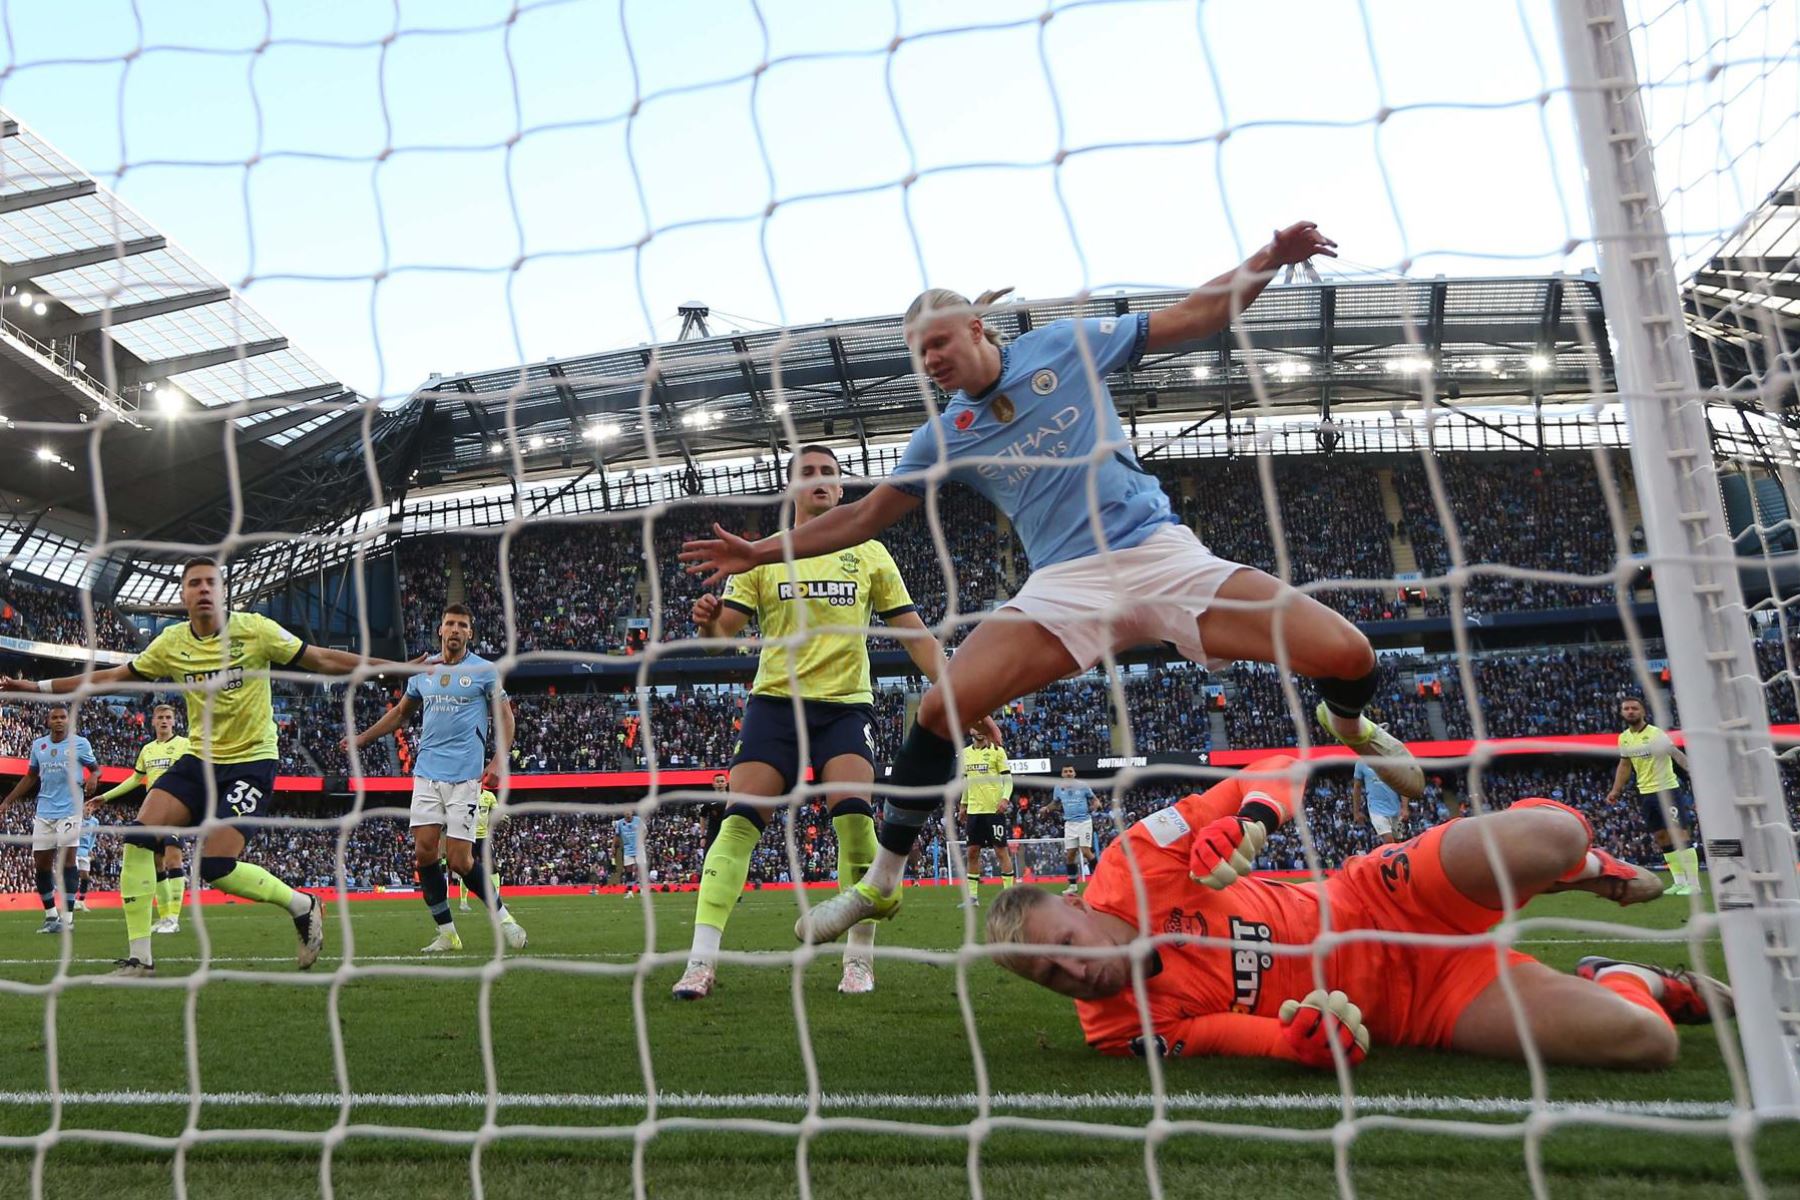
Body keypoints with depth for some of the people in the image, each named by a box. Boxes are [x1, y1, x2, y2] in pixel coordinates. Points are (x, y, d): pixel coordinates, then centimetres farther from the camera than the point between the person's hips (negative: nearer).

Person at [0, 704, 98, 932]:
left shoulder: (80, 743, 0)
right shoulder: (38, 745, 11)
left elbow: (95, 767, 6)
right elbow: (30, 777, 20)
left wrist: (93, 777, -18)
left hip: (69, 810, -5)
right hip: (44, 811, 5)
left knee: (66, 859, -10)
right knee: (40, 863, 6)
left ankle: (67, 917, -8)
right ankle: (51, 914, 20)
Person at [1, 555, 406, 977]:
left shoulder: (256, 629, -11)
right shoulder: (171, 642, 1)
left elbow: (322, 660, -7)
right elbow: (113, 676, 14)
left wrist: (392, 665, -14)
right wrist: (38, 686, 13)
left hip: (252, 761, -5)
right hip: (200, 759, 5)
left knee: (216, 867, -17)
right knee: (139, 834, -13)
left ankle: (303, 906, 8)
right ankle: (139, 957, -3)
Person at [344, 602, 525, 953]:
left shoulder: (484, 670, 1)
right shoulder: (422, 670, 12)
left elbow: (505, 717, 3)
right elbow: (401, 712, 26)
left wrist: (499, 759, -10)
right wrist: (361, 738, 23)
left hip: (465, 776, -4)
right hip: (427, 772, 4)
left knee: (459, 860, -9)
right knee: (424, 852, -3)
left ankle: (502, 916, 12)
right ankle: (447, 934, 8)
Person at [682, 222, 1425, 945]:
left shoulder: (1067, 346, 3)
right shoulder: (945, 436, 8)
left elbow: (1194, 318, 9)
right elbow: (867, 515, 16)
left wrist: (1272, 258, -5)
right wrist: (761, 551, 11)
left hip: (1163, 553, -1)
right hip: (1067, 585, 1)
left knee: (1347, 657, -13)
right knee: (942, 706, -17)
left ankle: (1346, 723, 28)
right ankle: (879, 885, 1)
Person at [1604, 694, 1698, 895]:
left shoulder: (1656, 734, -15)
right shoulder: (1624, 738, 6)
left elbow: (1677, 754, -25)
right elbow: (1624, 765, 18)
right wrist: (1616, 790, 14)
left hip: (1668, 790, -7)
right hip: (1645, 794, 7)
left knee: (1680, 834, -9)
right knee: (1662, 837, 9)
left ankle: (1692, 883, -6)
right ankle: (1679, 882, 16)